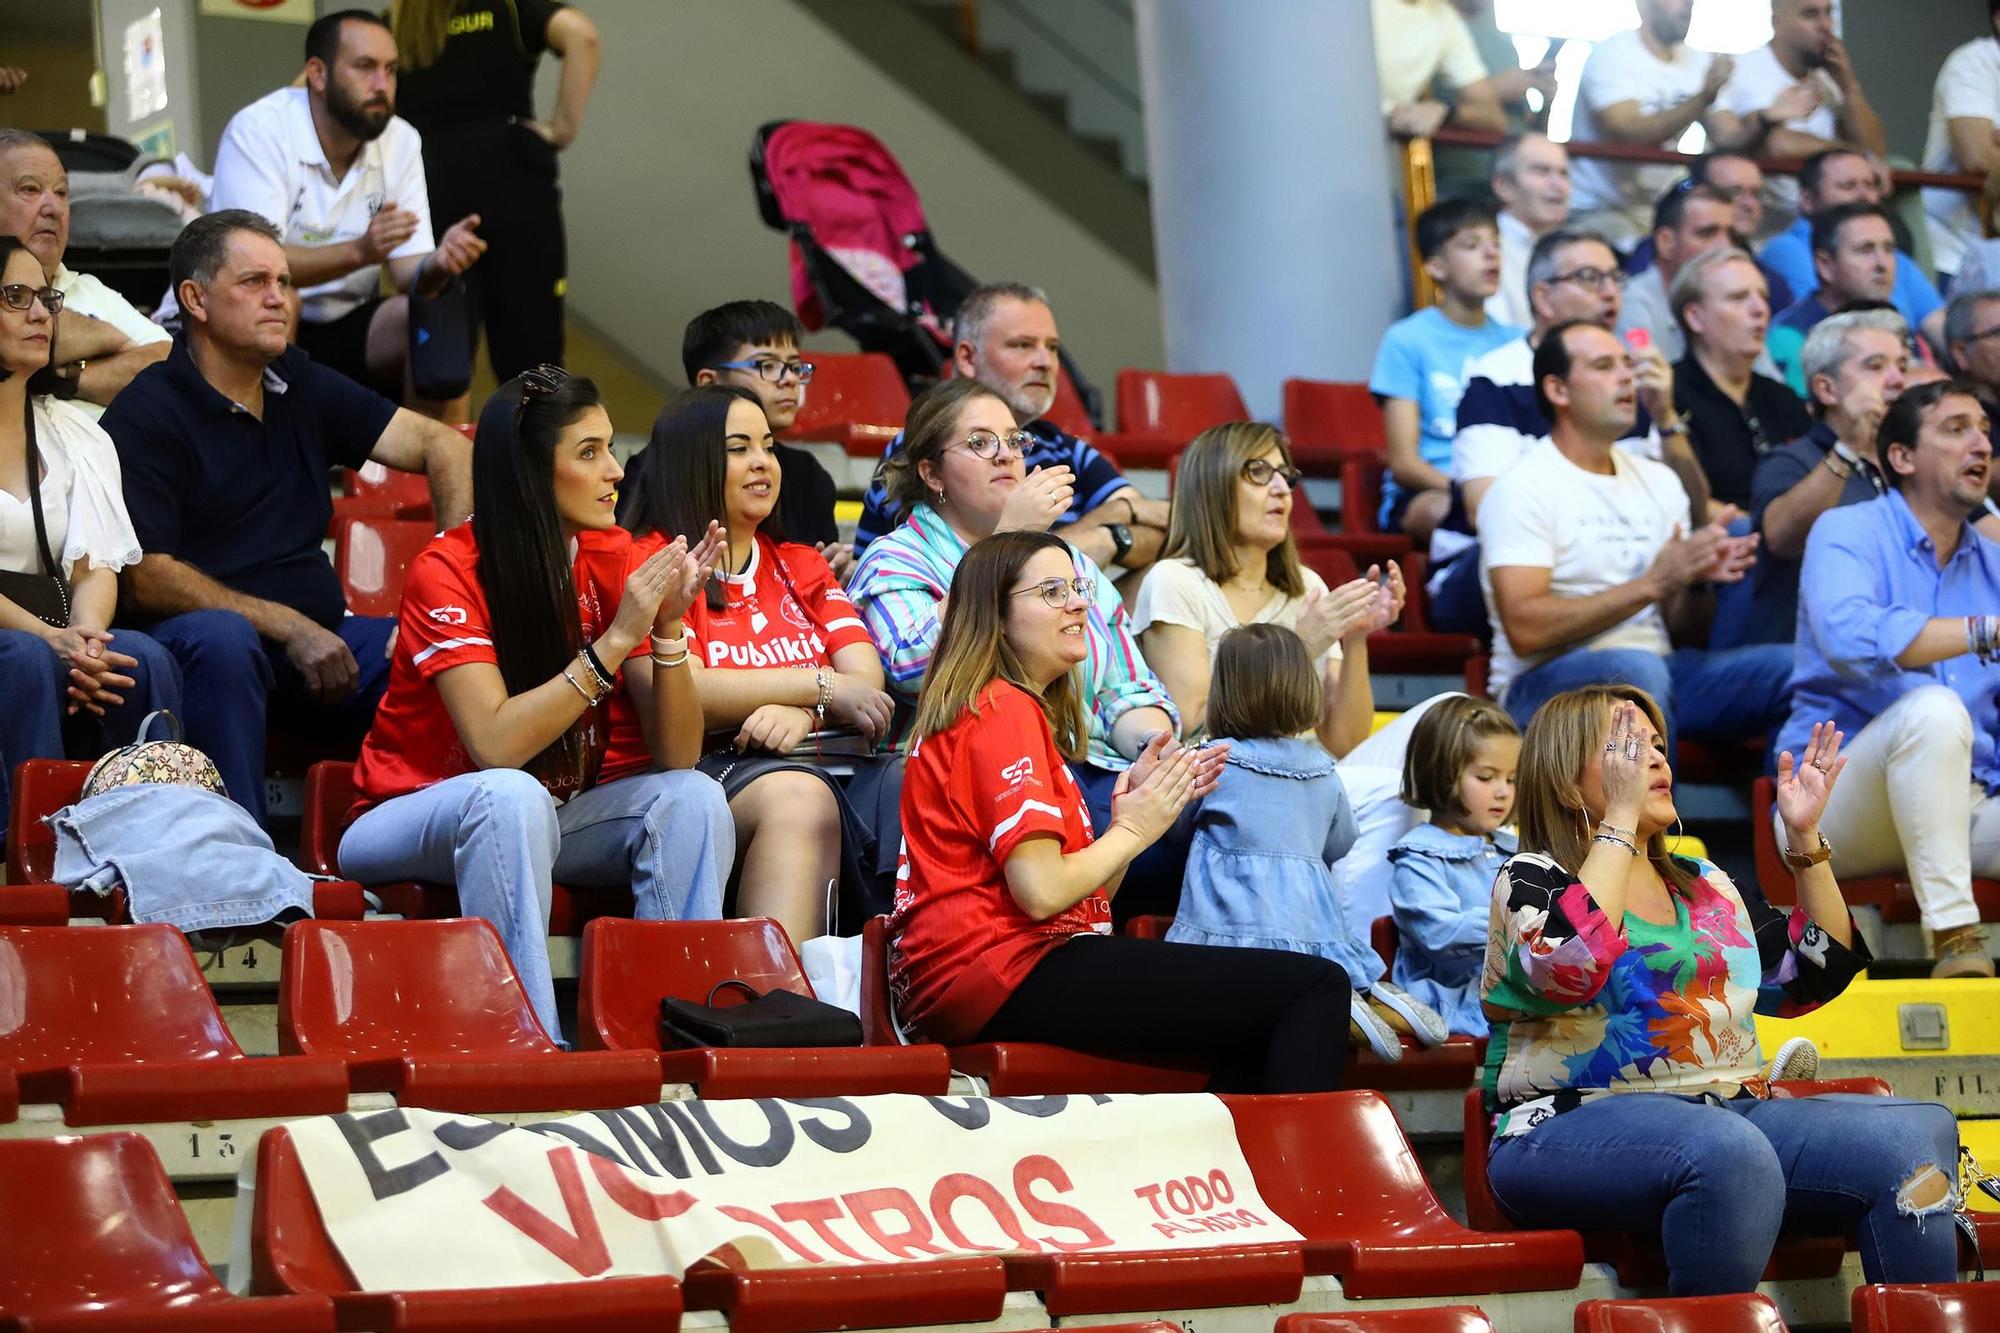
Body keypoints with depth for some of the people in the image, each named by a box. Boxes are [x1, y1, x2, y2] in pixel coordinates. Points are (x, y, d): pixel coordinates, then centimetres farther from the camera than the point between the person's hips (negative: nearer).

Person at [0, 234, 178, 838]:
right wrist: (49, 639, -21)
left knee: (145, 659, -27)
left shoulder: (77, 433, 21)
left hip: (55, 639, 4)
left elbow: (97, 567, 10)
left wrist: (85, 637, -14)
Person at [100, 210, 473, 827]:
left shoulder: (302, 385, 16)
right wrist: (289, 628, -17)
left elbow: (441, 445, 13)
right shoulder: (146, 414, -3)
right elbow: (145, 578, -11)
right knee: (221, 638, -39)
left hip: (319, 635, 6)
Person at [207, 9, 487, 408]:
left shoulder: (402, 142, -2)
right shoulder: (257, 131, -17)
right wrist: (359, 251, -39)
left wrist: (438, 263, -30)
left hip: (347, 328, 4)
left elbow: (408, 273, -5)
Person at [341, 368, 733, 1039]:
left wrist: (667, 627, -23)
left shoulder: (610, 558, -4)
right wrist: (615, 640, -30)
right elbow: (496, 745, -29)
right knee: (513, 797, -37)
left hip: (548, 819, 5)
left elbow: (676, 755, -8)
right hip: (412, 820, -5)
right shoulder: (448, 570, -17)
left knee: (693, 797, -21)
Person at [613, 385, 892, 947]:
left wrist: (801, 712, -16)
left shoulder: (802, 566, 23)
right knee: (798, 797, -36)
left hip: (802, 767, 5)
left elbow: (867, 682, 8)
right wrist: (820, 685, -10)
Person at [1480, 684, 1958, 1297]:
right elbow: (1571, 966, -18)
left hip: (1734, 1113, 6)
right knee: (1730, 1153, -40)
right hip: (1575, 1128, -6)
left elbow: (1819, 976, 20)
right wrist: (1620, 817, -11)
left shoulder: (1707, 887, 24)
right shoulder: (1533, 879, 5)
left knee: (1921, 1130, -20)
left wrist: (1806, 839, 12)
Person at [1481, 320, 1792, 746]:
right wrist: (1651, 583, -17)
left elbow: (1685, 633, 17)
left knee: (1791, 665, -15)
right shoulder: (1523, 488, -5)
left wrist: (1699, 583, -6)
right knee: (1637, 668, -38)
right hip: (1545, 684, -6)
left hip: (1656, 673, 6)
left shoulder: (1658, 481, 17)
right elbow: (1525, 629, -17)